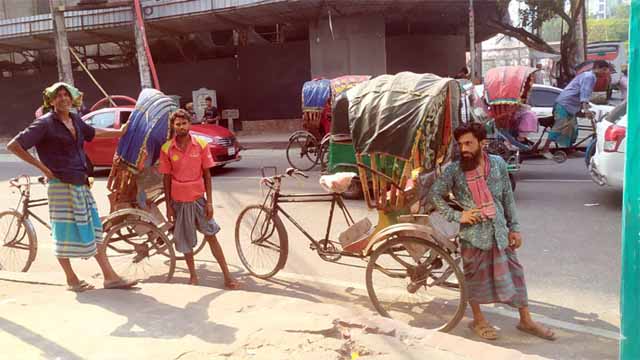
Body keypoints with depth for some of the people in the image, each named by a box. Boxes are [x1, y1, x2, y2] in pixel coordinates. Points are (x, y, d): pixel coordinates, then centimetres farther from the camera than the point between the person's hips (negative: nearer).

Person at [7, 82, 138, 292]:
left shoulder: (75, 120, 11)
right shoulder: (46, 123, -10)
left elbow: (92, 133, 32)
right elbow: (13, 145, -10)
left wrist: (120, 132, 32)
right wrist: (42, 167, -12)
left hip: (81, 184, 7)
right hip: (61, 185, -7)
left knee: (94, 231, 6)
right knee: (64, 234, 4)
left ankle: (110, 277, 10)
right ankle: (71, 279, 18)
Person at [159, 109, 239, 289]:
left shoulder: (201, 145, -5)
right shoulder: (166, 149, -4)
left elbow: (207, 174, -2)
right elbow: (167, 178, 1)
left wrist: (209, 201, -5)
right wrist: (168, 205, 0)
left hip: (198, 198, -1)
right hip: (179, 201, 1)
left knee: (211, 236, 1)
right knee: (185, 240, 11)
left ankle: (227, 276, 5)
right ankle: (193, 275, 28)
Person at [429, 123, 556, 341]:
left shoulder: (498, 164, -3)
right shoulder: (454, 170, -11)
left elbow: (508, 198, 4)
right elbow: (434, 194, -6)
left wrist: (514, 227, 5)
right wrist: (456, 216, -13)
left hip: (499, 232, 3)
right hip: (473, 234, -3)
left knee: (514, 274, 12)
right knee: (474, 278, 11)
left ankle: (526, 321, 30)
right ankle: (478, 321, 32)